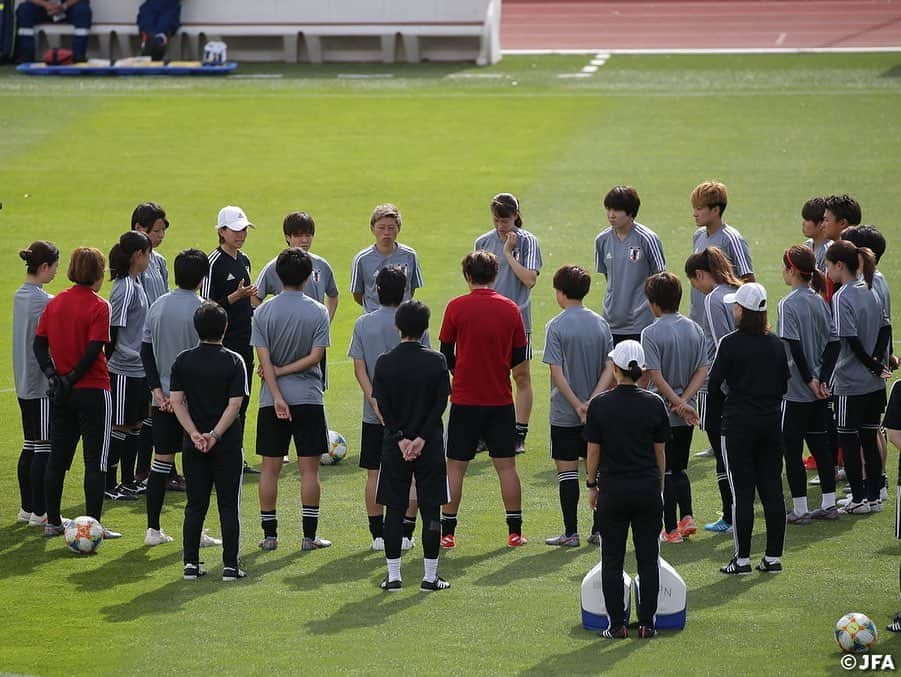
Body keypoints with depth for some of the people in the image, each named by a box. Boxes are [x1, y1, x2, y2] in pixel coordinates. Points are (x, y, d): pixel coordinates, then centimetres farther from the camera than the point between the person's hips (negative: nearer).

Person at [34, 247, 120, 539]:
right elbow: (94, 350, -19)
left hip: (62, 395, 5)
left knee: (57, 459, 13)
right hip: (93, 391, -5)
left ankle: (53, 521, 18)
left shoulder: (55, 303, 5)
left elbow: (39, 343, 1)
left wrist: (54, 376, -4)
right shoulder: (98, 306, -12)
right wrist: (71, 380, -11)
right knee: (95, 460, 2)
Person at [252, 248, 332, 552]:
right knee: (309, 469, 4)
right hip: (308, 398, -1)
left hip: (272, 400, 1)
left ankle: (269, 535, 9)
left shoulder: (263, 311, -2)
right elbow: (315, 356, -10)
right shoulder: (318, 311, -5)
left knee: (270, 468, 7)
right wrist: (283, 372, -3)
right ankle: (309, 535, 5)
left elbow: (264, 359, -8)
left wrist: (277, 396, -11)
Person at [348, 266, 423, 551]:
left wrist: (375, 402, -9)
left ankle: (378, 534, 9)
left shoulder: (363, 324, -1)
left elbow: (359, 368, -6)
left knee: (374, 474, 8)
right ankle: (405, 533, 6)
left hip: (375, 415, 1)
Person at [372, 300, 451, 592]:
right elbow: (440, 403, -8)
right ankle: (430, 576, 4)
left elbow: (383, 405, -7)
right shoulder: (436, 361, -4)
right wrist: (422, 438, -10)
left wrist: (400, 438, -7)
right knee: (430, 510, 4)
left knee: (394, 510, 7)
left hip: (394, 447, 1)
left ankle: (393, 575, 7)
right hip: (430, 447, -1)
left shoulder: (385, 362, -3)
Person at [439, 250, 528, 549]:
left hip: (464, 400, -2)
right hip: (500, 400, 2)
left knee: (455, 467, 5)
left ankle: (447, 532, 6)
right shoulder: (510, 308, -1)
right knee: (506, 465, 8)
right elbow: (519, 356, 6)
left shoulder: (457, 307, -8)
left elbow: (445, 354, -2)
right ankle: (515, 532, 9)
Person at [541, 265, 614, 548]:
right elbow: (610, 368, -3)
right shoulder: (601, 324, 4)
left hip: (565, 414, -4)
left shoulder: (556, 326, -10)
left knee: (567, 471, 1)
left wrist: (577, 405, -12)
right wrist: (592, 400, -9)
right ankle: (599, 530, 12)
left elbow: (557, 372, -16)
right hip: (598, 414, 4)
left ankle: (571, 533, 2)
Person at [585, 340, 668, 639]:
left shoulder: (600, 405, -8)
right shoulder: (654, 404, -4)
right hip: (647, 488, 1)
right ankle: (647, 623, 8)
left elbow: (593, 451, -3)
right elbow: (660, 452, 3)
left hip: (613, 489, -1)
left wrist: (592, 485, 10)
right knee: (648, 558, 8)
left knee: (612, 560, 6)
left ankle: (616, 625, 4)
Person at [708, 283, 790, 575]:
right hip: (771, 423, 5)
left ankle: (742, 559, 1)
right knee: (772, 490, 8)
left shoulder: (730, 343, -11)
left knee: (742, 493, -1)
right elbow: (784, 384, 9)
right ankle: (773, 557, 10)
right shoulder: (775, 344, 4)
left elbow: (714, 384, -8)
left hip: (739, 423, -5)